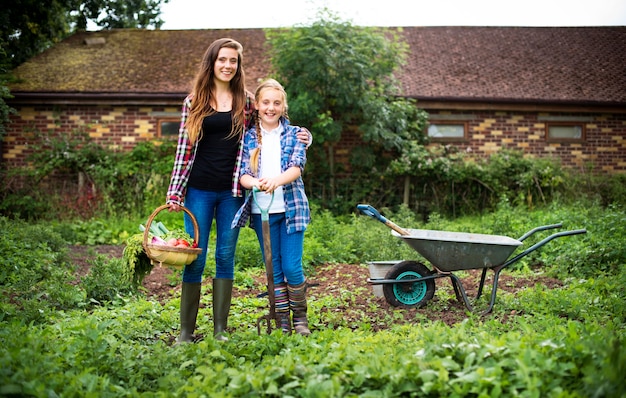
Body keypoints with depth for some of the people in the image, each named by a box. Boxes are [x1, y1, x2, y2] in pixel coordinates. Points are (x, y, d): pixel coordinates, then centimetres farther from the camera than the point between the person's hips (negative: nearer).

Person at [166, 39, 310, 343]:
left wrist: (300, 136, -1)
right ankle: (186, 330, 9)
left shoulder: (246, 101, 8)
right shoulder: (194, 101, 5)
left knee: (226, 257, 6)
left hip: (231, 191, 1)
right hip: (199, 190, -1)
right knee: (195, 258, 0)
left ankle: (220, 329, 14)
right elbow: (184, 148, 3)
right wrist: (174, 192, -2)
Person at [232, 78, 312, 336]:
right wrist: (254, 183, -28)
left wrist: (277, 180, -33)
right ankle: (282, 322, 17)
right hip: (261, 210, 1)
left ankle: (300, 318, 16)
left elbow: (297, 167, -11)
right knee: (274, 270, 6)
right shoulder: (248, 138, 7)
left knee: (292, 267, -5)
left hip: (290, 208, -1)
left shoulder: (294, 134, 4)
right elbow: (242, 173, -3)